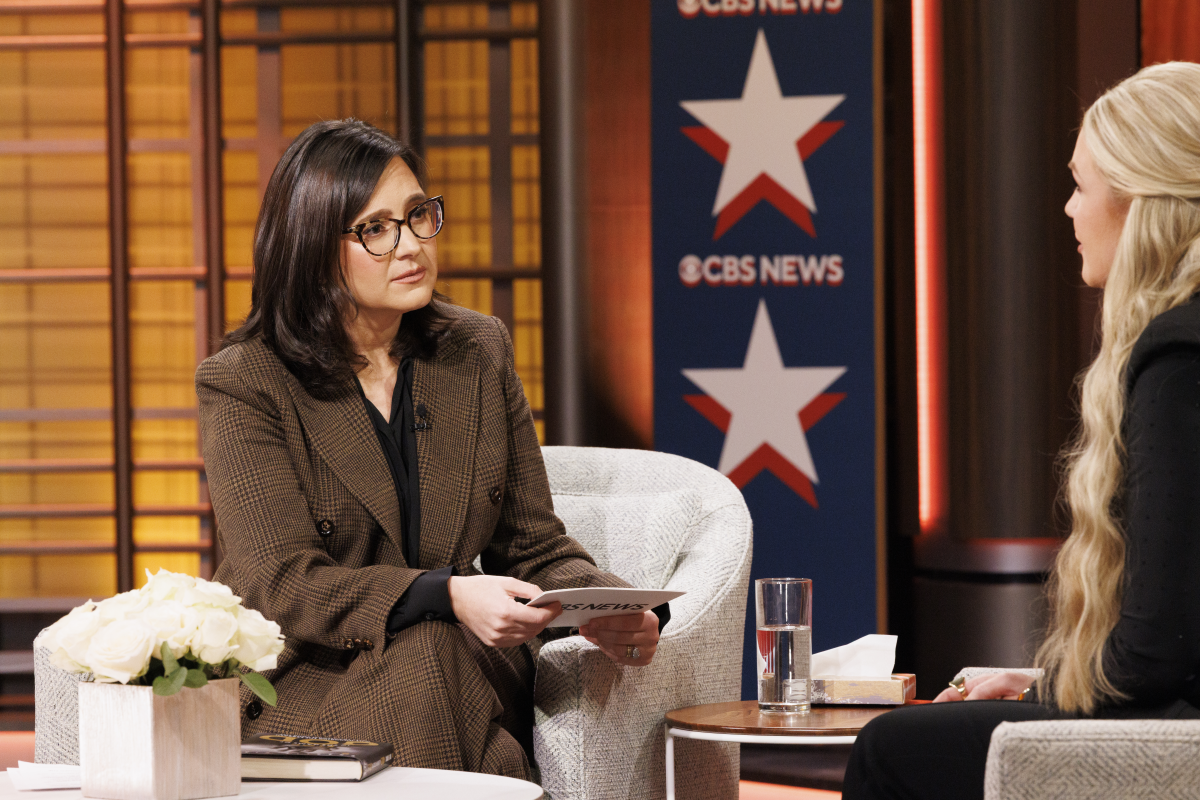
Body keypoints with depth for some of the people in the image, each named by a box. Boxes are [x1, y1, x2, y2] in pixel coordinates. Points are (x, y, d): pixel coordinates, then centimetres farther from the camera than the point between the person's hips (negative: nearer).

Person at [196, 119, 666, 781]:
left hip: (465, 676, 3)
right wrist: (446, 597, -29)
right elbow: (282, 584, -14)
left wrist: (610, 607, -12)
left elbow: (533, 545, 12)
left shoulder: (478, 353, 11)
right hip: (301, 680, -3)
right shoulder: (244, 385, -4)